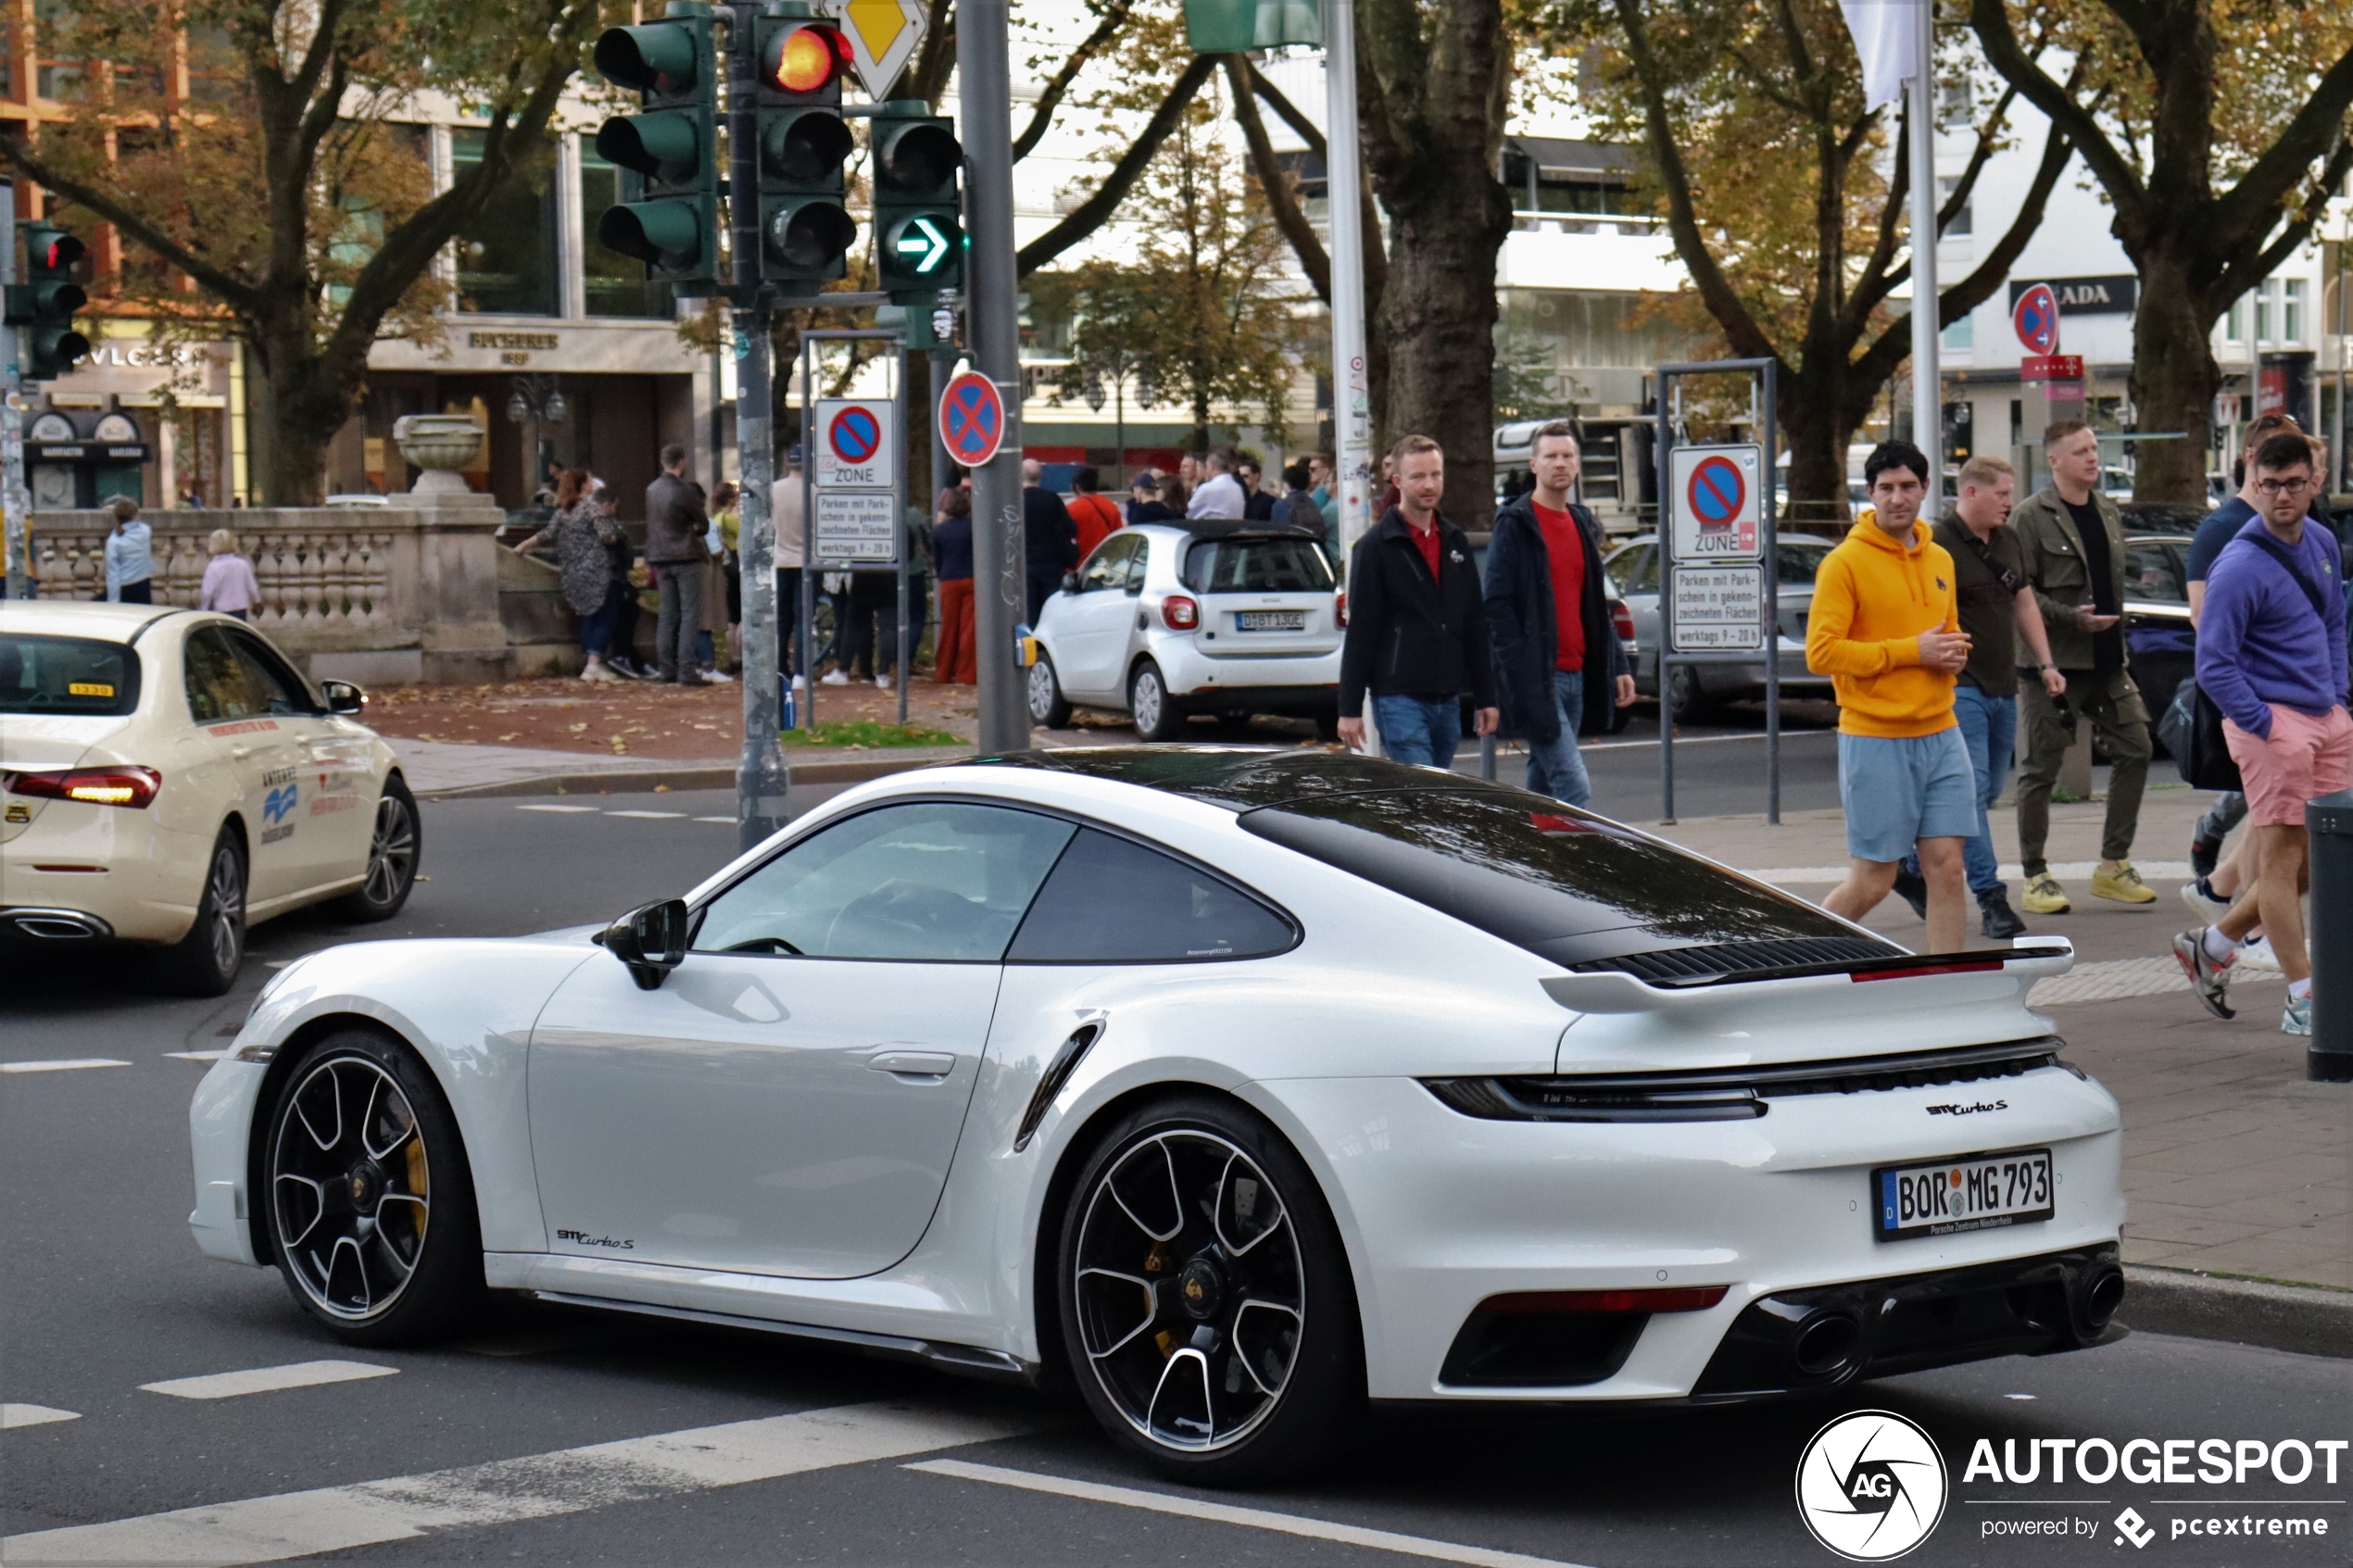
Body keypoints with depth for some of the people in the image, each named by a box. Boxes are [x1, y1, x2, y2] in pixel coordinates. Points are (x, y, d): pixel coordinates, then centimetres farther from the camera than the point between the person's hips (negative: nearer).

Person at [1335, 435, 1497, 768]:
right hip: (1400, 699, -6)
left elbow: (1475, 624, 18)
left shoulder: (1454, 541, 14)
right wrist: (1349, 708, -10)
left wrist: (1485, 697, 14)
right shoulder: (1377, 545, -4)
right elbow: (1359, 630, -6)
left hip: (1448, 701, 6)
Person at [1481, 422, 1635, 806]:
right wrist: (1520, 670, -19)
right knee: (1574, 787, -16)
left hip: (1576, 674, 8)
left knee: (1544, 785, 12)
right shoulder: (1515, 525, -6)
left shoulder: (1583, 525, 17)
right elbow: (1498, 604, -12)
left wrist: (1618, 664, 15)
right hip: (1535, 678, -8)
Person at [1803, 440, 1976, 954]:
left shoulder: (1939, 559, 13)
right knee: (1873, 881, -1)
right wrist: (1911, 650, -17)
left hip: (1940, 736, 6)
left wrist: (1953, 654, 4)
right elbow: (1821, 653, -16)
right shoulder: (1845, 563, -8)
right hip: (1876, 742, -6)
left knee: (1946, 868, 0)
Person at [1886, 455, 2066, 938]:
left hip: (2002, 689, 9)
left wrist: (2046, 664, 18)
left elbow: (2024, 603, 23)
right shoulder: (1940, 544, -12)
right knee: (1972, 790, -11)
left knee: (1988, 792, 13)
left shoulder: (2007, 541, 14)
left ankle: (1913, 866, 28)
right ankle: (1992, 899, -12)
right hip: (1960, 688, -9)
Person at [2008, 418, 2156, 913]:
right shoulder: (2030, 518, -9)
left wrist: (2115, 629, 16)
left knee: (2135, 749, 2)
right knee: (2042, 767, 0)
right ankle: (2036, 877, 9)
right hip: (2051, 662, -7)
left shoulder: (2107, 512, 14)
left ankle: (2113, 865, 13)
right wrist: (2071, 618, -22)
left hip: (2106, 660, 7)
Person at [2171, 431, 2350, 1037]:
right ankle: (2303, 1000, 0)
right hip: (2272, 719, -8)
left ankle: (2214, 943, 25)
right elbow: (2213, 666, -17)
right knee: (2282, 856, -4)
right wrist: (2263, 727, -17)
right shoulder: (2240, 566, -15)